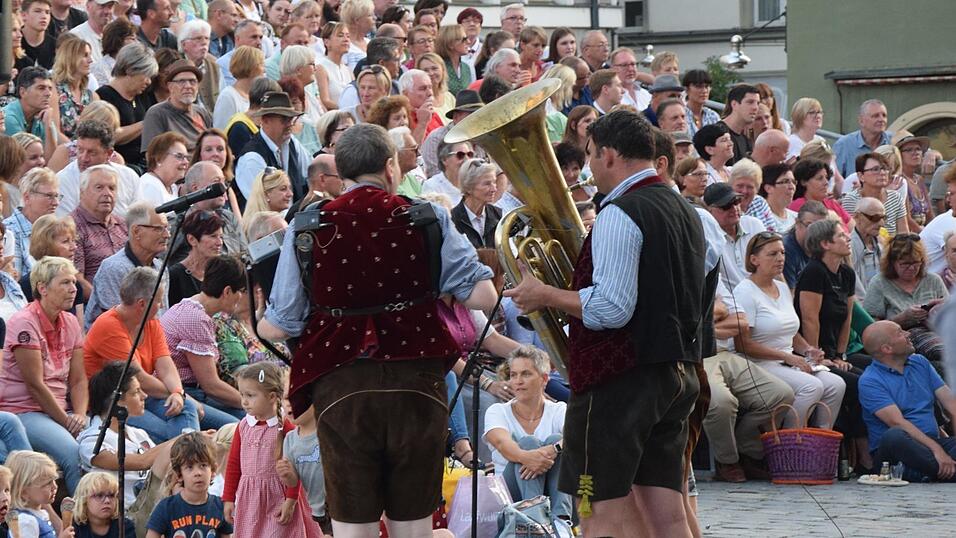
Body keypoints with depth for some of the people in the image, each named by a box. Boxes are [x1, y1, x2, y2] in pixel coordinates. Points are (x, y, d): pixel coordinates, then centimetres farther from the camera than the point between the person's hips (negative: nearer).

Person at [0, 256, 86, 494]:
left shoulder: (70, 323, 10)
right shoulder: (24, 323, -13)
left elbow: (78, 380, 8)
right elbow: (35, 385, -15)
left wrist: (80, 416, -10)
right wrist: (67, 422, -12)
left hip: (59, 410, 7)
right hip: (23, 411, -7)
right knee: (74, 454, -31)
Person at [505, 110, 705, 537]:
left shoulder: (620, 215, -14)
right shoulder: (684, 211, 15)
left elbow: (611, 310, -22)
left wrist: (545, 295, -10)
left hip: (621, 377, -9)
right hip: (678, 372, 9)